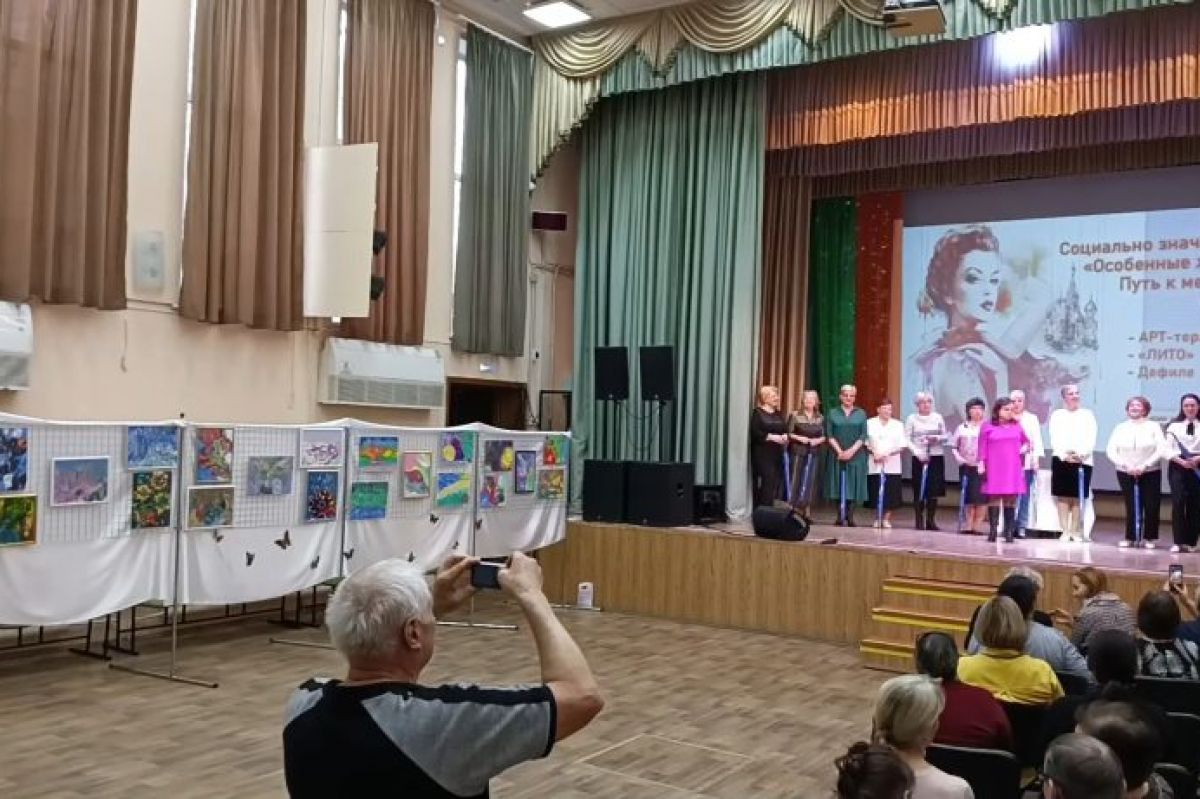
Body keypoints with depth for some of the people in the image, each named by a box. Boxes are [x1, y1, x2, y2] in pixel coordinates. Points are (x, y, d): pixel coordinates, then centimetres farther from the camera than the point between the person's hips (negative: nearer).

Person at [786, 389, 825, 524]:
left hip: (814, 453, 3)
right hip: (798, 452, -3)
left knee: (810, 482, 2)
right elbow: (788, 433, -1)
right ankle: (794, 510, 3)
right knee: (797, 481, -3)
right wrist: (799, 438, -16)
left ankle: (806, 511, 6)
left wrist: (818, 440, -9)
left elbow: (824, 436, 11)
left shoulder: (820, 418, 10)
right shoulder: (795, 416, 2)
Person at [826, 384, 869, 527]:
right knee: (839, 486, -2)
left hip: (856, 456, 0)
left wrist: (851, 451, -13)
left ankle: (850, 517, -1)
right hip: (837, 455, 0)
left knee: (853, 485, -3)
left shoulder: (861, 414, 7)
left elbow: (863, 436, 0)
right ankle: (840, 517, 1)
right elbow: (829, 435, 0)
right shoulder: (832, 413, 7)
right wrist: (839, 451, -12)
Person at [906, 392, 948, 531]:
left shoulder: (938, 417, 6)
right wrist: (918, 452, -13)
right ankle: (919, 520, 5)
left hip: (937, 456, 2)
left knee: (934, 489, 0)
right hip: (919, 457, -2)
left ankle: (930, 520, 8)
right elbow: (907, 439, -3)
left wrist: (937, 438, -12)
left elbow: (945, 436, 9)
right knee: (919, 490, -3)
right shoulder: (912, 418, 1)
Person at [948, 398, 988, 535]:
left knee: (981, 498, -5)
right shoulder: (962, 428, 10)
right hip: (966, 467, 2)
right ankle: (968, 526, 10)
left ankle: (976, 526, 2)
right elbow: (953, 446, 12)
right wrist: (960, 459, -2)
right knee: (968, 498, 5)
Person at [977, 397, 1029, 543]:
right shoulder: (988, 427, 2)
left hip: (1012, 469, 3)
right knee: (994, 498, -2)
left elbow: (1026, 441, 24)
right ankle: (992, 531, 0)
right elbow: (983, 448, 1)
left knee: (1011, 500, 1)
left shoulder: (1017, 426, 11)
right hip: (994, 469, -3)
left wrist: (1024, 448, 4)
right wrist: (981, 464, -5)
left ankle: (1009, 532, 4)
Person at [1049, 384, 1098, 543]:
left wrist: (1080, 454, -15)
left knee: (1078, 498, 0)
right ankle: (1065, 531, 4)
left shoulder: (1088, 415, 9)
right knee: (1063, 497, -1)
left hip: (1083, 461, 0)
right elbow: (1054, 439, 1)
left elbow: (1091, 440, 0)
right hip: (1061, 460, 0)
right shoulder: (1057, 415, 9)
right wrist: (1065, 455, -13)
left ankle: (1076, 531, 6)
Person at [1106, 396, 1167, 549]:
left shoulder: (1153, 426, 2)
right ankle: (1130, 537, 9)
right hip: (1125, 473, 1)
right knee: (1131, 506, 0)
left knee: (1151, 506, -2)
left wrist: (1144, 466, -15)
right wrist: (1126, 466, -12)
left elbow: (1161, 449, -7)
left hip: (1150, 472, -1)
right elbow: (1110, 450, 0)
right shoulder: (1120, 428, 6)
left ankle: (1149, 538, 10)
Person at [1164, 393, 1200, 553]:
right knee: (1178, 502, -11)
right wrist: (1181, 461, -17)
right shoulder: (1174, 426, 7)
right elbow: (1169, 449, -1)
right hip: (1178, 467, -1)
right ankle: (1178, 542, -9)